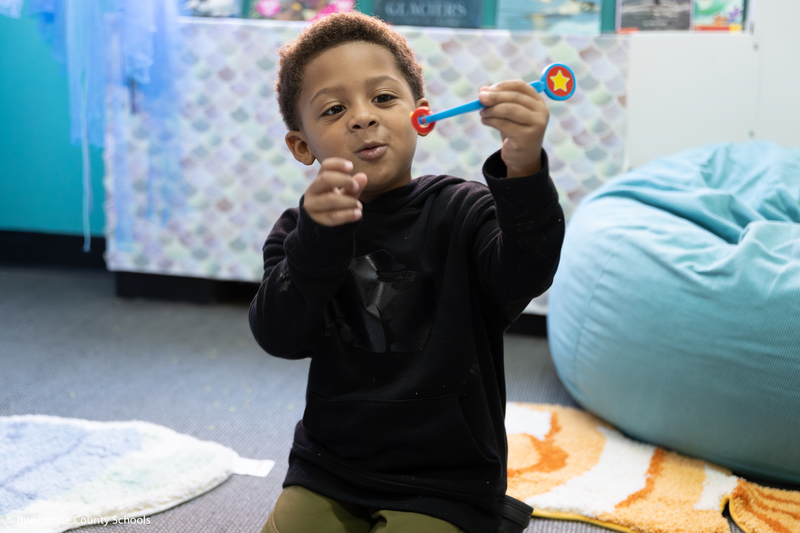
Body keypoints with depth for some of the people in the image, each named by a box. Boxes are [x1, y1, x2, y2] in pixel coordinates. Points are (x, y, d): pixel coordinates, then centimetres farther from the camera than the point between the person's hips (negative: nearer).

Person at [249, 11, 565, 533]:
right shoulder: (300, 229, 0)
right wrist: (318, 237, -32)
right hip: (327, 476, 3)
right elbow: (279, 335, -15)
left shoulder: (461, 211, -7)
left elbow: (523, 276, -27)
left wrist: (524, 170, -45)